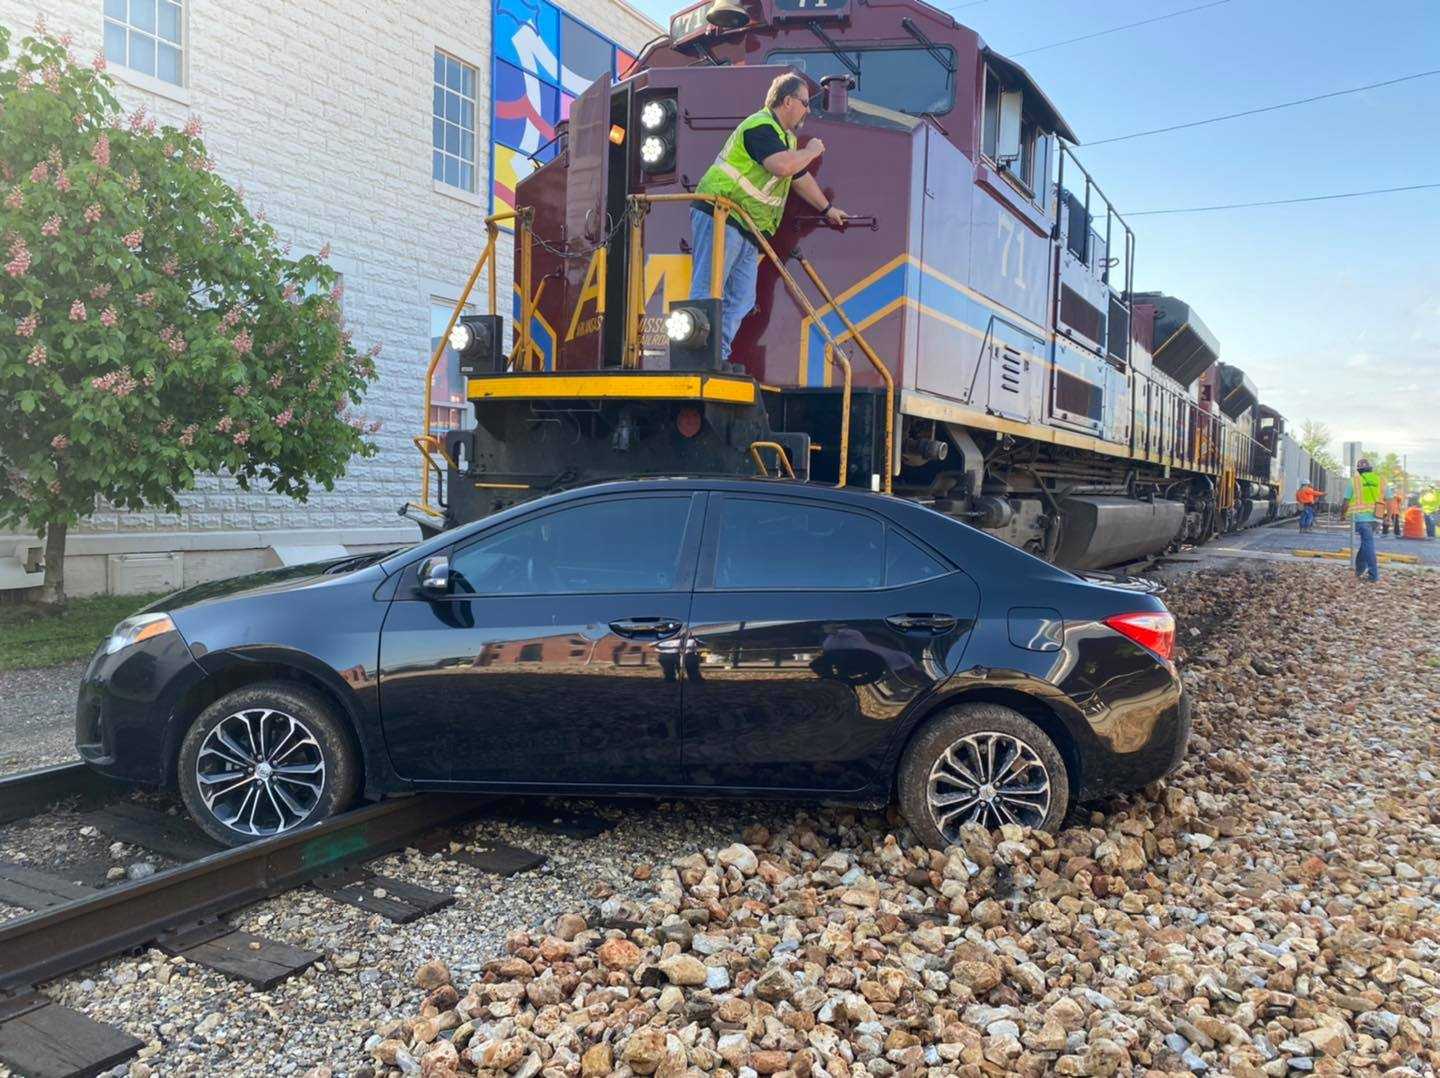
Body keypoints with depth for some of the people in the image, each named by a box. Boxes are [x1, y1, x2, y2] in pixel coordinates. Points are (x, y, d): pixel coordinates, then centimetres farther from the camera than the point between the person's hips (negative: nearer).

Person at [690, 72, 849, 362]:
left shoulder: (787, 138, 23)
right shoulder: (760, 127, -11)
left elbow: (800, 177, 36)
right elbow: (782, 166, -26)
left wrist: (827, 208, 42)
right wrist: (811, 151, -8)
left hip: (747, 229, 10)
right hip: (720, 218, -10)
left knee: (741, 301, 4)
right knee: (708, 292, -14)